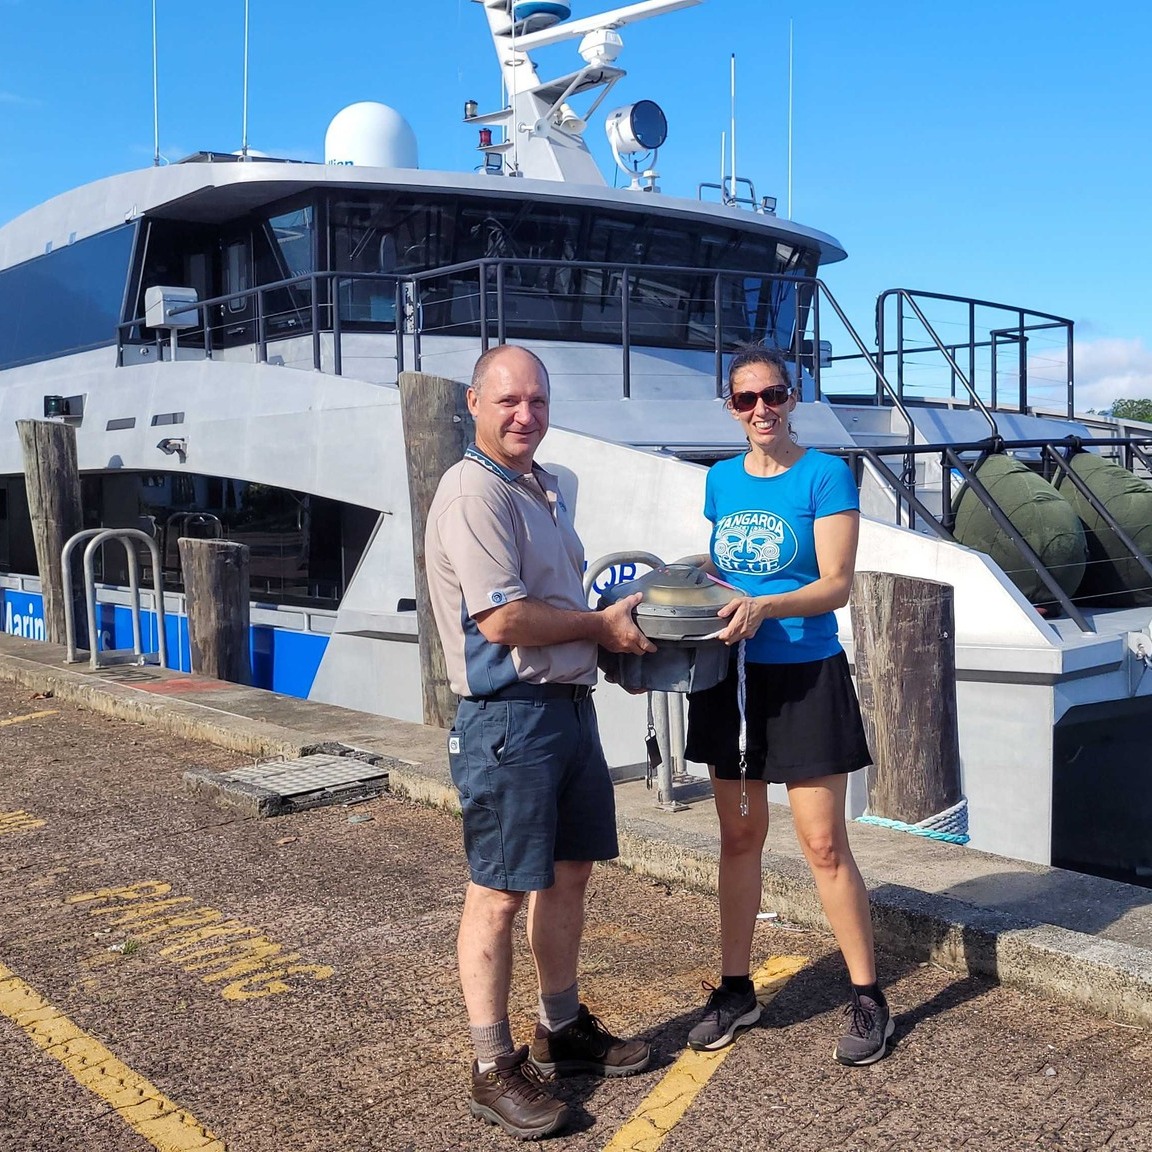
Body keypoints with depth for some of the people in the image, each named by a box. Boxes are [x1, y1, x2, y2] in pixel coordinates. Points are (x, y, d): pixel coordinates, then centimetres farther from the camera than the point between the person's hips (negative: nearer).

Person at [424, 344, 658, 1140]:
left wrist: (614, 646, 10)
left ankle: (563, 1029, 34)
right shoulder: (474, 492, -16)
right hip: (510, 717, -9)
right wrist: (601, 626, -10)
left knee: (570, 872, 18)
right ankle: (494, 1069, 13)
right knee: (501, 893, 0)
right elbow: (503, 619, -23)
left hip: (571, 706, 10)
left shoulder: (544, 489, 14)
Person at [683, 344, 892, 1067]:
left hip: (805, 677, -5)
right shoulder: (721, 480, 8)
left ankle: (868, 1000, 14)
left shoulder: (826, 476, -8)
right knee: (739, 837, 13)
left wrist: (763, 607, -28)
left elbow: (837, 585, -14)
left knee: (824, 844, -2)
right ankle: (737, 991, 26)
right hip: (732, 676, 5)